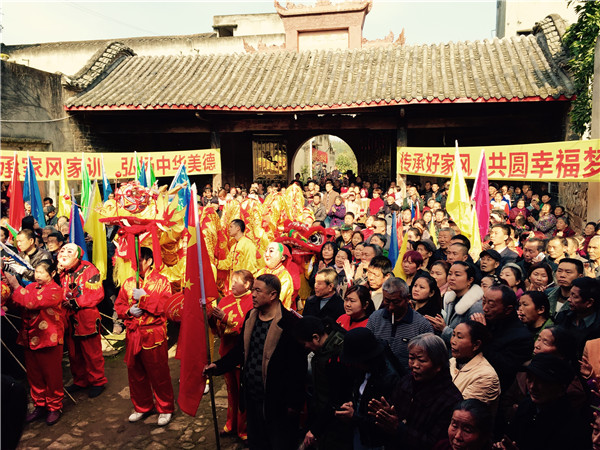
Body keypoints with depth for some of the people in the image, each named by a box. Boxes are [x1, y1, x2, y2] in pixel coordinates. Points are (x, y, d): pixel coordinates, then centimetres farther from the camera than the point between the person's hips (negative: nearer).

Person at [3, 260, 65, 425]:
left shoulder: (55, 290, -12)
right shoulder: (31, 286, 9)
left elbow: (32, 302, -25)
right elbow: (17, 303, 1)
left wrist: (16, 286, -19)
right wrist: (10, 286, -12)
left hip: (49, 339, -6)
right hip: (30, 338, 6)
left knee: (52, 375, 5)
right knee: (34, 375, 15)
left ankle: (55, 407, 21)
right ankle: (39, 405, 31)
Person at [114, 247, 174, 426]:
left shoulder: (161, 281, -4)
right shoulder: (128, 283, 11)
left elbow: (164, 306, -14)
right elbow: (118, 305, 11)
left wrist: (143, 297, -17)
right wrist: (129, 310, -9)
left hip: (154, 334, -5)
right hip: (133, 334, 5)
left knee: (159, 373, 3)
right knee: (135, 373, 14)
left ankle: (165, 409, 20)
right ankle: (142, 407, 33)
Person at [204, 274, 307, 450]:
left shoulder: (290, 323, -21)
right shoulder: (251, 317, 3)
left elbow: (298, 366, -19)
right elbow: (240, 349, 15)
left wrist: (294, 403, -16)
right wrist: (218, 366, 2)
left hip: (277, 402, -7)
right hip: (251, 397, 7)